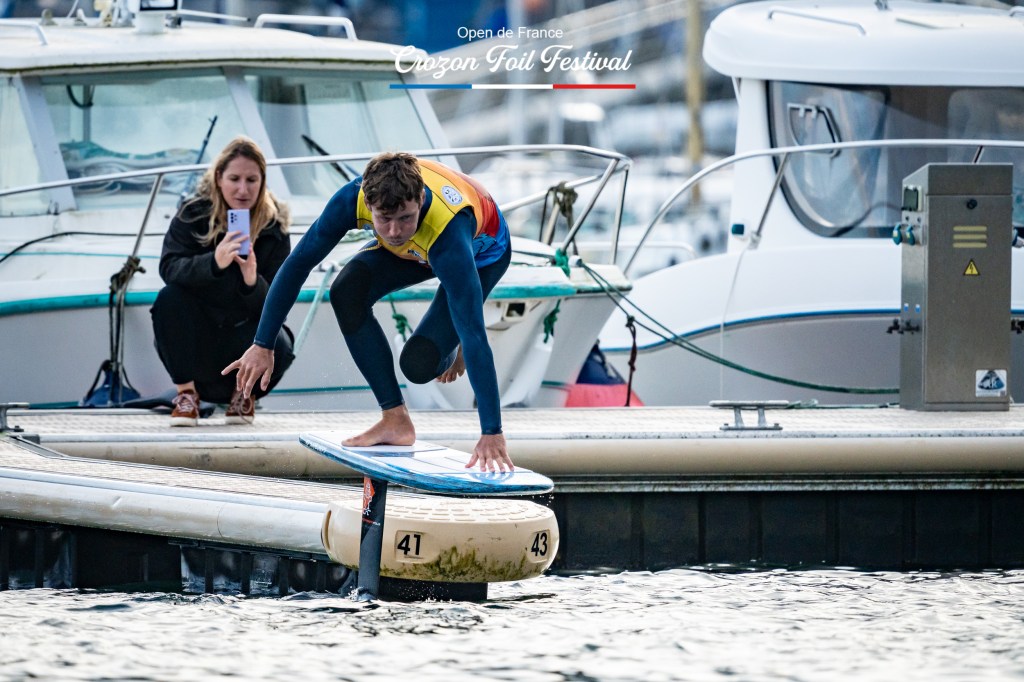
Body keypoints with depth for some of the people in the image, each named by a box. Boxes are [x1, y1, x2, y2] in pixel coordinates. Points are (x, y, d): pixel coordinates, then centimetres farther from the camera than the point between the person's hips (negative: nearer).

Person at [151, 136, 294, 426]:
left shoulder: (273, 228, -9)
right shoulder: (193, 214, -10)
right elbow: (169, 267, -27)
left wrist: (253, 281, -37)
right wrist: (214, 262, -46)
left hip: (245, 329, 0)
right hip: (194, 338, 0)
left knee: (278, 345, -31)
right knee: (170, 297, -29)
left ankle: (244, 391, 6)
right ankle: (186, 392, -12)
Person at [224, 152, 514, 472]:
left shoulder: (449, 231, -47)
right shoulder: (353, 199, -36)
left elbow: (475, 335, -47)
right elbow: (298, 263, -22)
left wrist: (492, 433, -50)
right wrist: (262, 345, -23)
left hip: (482, 252, -4)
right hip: (415, 247, 4)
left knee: (418, 363, -21)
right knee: (347, 292, -24)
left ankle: (453, 350, 18)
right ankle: (395, 420, -12)